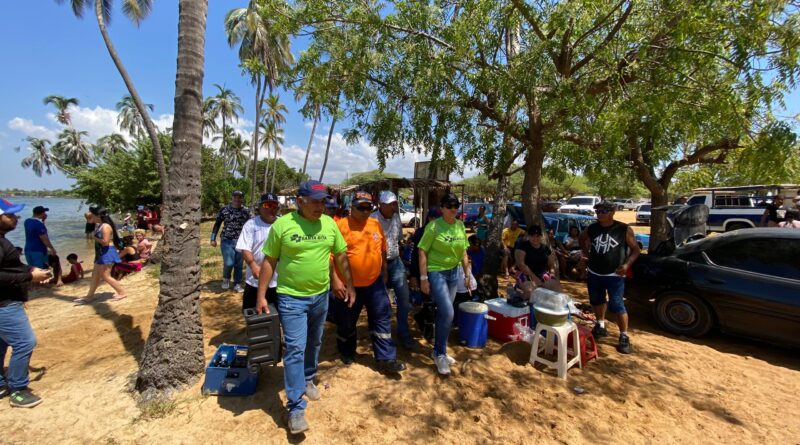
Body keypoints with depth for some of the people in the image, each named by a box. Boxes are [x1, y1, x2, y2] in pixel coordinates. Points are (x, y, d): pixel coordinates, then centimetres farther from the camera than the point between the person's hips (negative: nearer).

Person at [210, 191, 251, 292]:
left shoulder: (246, 211, 4)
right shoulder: (224, 210, 0)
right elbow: (217, 224, 6)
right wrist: (213, 238, 3)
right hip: (227, 241, -2)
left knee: (239, 264, 6)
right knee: (229, 263, -12)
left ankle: (237, 284, 21)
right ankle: (226, 278, 19)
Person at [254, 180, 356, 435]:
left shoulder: (329, 223, -3)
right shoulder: (282, 224, -12)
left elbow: (340, 256, 7)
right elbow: (269, 261, -6)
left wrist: (349, 285, 8)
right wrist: (261, 295, -6)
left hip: (321, 296, 4)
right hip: (291, 298, -4)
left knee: (314, 343, 21)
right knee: (295, 349, -2)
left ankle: (308, 379, 45)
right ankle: (295, 407, 11)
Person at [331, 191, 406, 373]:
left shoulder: (376, 225, 3)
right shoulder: (341, 226, -12)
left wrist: (384, 271, 16)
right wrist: (335, 280, -19)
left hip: (374, 283, 4)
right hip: (348, 285, -3)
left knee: (382, 319, 6)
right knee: (346, 322, 15)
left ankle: (386, 359, 16)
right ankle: (347, 353, 39)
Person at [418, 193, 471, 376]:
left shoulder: (460, 226, 5)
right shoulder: (433, 226, -13)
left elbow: (463, 252, 13)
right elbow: (422, 252, -12)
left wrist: (467, 275, 13)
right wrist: (423, 278, -15)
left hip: (454, 273, 6)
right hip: (436, 272, -6)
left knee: (443, 313, 13)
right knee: (447, 313, -12)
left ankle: (440, 350, 30)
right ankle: (439, 354, 8)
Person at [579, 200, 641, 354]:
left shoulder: (624, 229, -9)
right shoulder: (592, 228, 0)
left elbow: (635, 249, -3)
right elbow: (582, 239, 21)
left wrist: (627, 264, -18)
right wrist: (585, 253, 6)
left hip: (615, 275, -4)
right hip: (594, 274, 5)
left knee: (617, 306, -5)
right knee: (597, 301, 18)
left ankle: (624, 337, 10)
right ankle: (601, 326, 39)